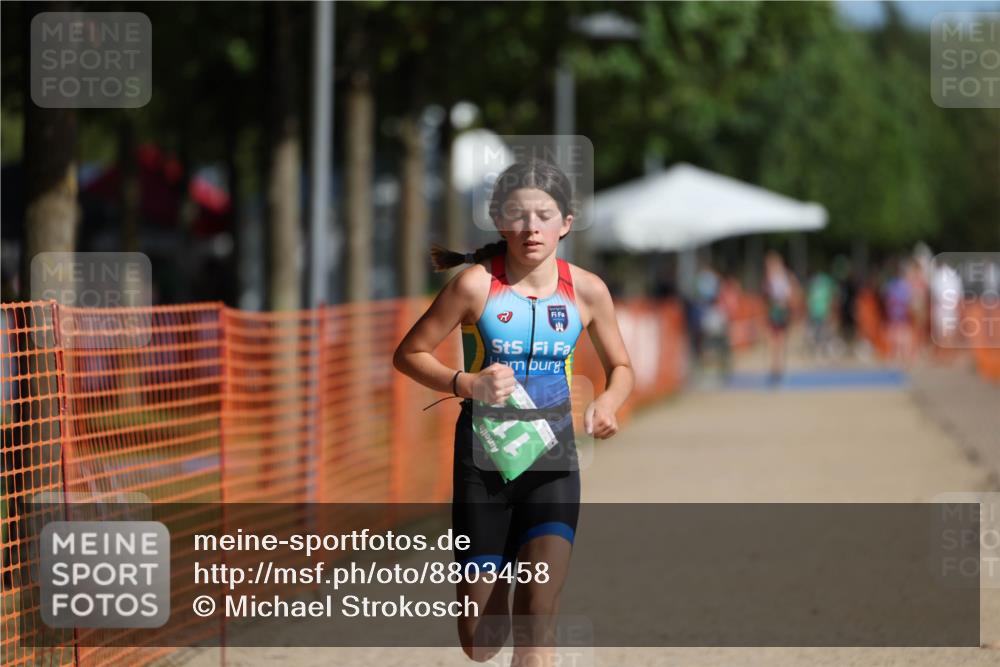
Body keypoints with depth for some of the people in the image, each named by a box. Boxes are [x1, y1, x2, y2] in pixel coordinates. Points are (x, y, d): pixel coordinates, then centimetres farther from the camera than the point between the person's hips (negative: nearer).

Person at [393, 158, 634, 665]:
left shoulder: (587, 291, -3)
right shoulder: (476, 284, -11)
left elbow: (621, 368, 12)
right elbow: (408, 355, -4)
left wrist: (608, 404, -10)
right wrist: (467, 385, -21)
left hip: (552, 461, 1)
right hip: (483, 464, -1)